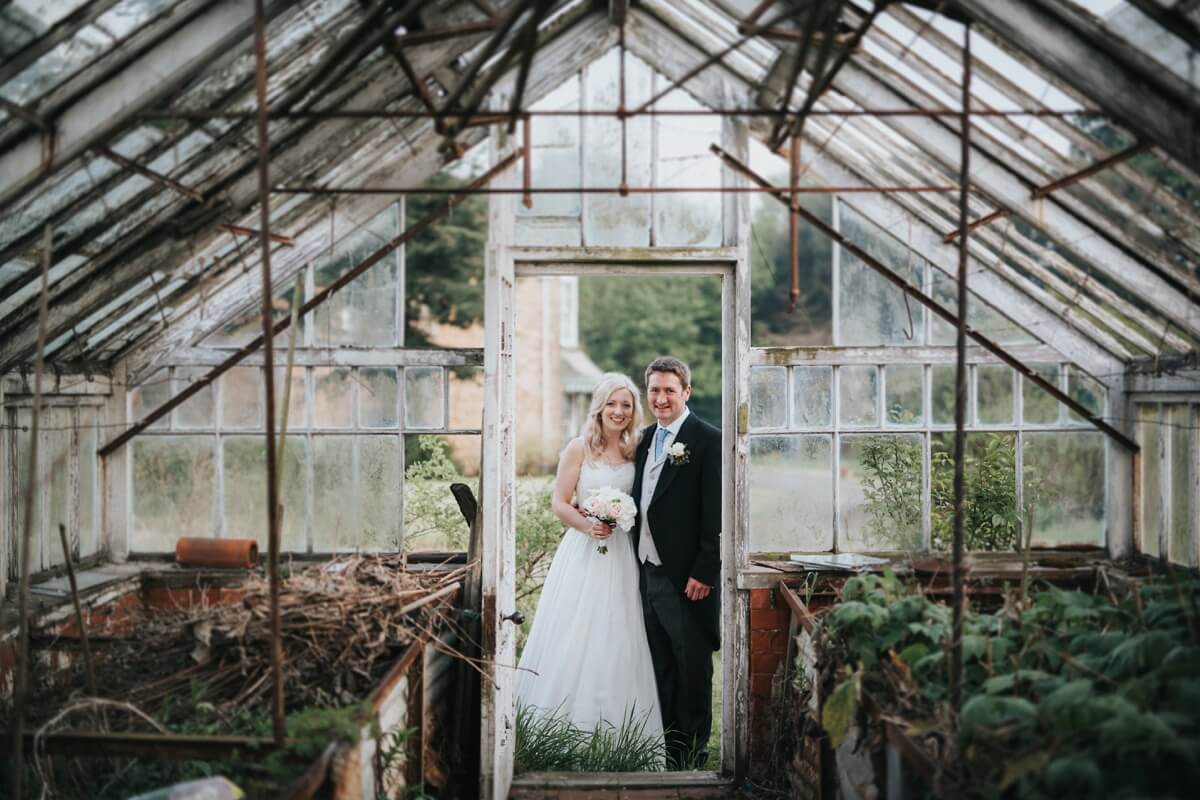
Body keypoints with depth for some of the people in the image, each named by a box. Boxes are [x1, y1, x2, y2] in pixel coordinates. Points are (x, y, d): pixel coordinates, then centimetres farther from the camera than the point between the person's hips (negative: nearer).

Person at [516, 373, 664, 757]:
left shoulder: (636, 452, 7)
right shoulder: (578, 449, -3)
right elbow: (560, 503, -4)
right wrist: (586, 524, -19)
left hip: (621, 556, 3)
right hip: (583, 552, -3)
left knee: (617, 638, 4)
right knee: (574, 637, -2)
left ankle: (615, 724, 14)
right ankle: (566, 722, 7)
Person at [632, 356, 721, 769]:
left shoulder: (708, 440, -11)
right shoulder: (646, 439, 12)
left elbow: (715, 514, -14)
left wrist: (704, 573, -17)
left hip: (686, 579, -7)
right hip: (648, 575, 7)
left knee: (693, 673, 5)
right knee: (662, 672, 14)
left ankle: (693, 760, 16)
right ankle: (667, 755, 24)